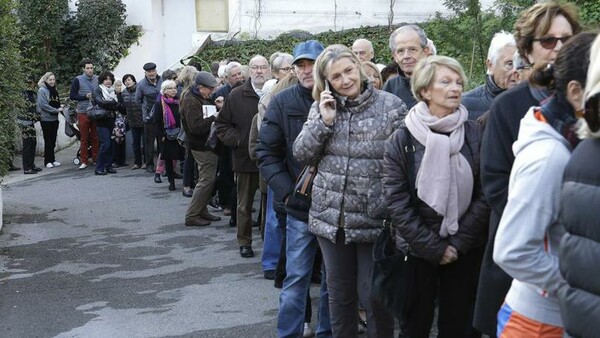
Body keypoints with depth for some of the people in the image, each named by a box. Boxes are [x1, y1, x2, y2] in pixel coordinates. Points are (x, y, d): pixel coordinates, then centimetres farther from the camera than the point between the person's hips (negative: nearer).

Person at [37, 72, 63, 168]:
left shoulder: (54, 90, 13)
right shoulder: (42, 90, -10)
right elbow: (43, 105, -17)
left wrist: (60, 107, 1)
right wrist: (56, 110, -16)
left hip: (54, 119, 7)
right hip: (46, 119, -7)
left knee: (53, 141, 11)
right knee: (48, 141, -2)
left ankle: (52, 159, 18)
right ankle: (48, 161, 5)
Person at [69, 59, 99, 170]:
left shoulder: (97, 79, 6)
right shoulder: (77, 80, -2)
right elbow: (72, 96, -3)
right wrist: (85, 97, -13)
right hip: (83, 112, -3)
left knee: (96, 138, 6)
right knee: (84, 139, 2)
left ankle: (95, 159, 15)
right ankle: (84, 161, 8)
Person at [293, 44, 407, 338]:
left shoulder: (390, 106, -6)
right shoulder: (321, 108, 7)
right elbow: (301, 155, 3)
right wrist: (324, 121, -11)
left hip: (374, 220, -4)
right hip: (330, 217, 4)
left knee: (374, 295, 5)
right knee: (339, 292, 16)